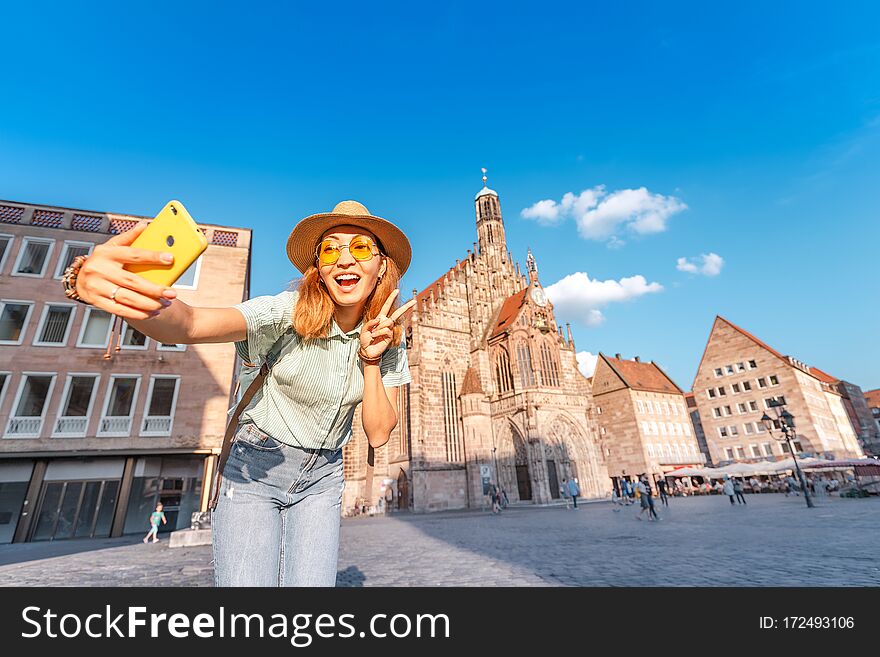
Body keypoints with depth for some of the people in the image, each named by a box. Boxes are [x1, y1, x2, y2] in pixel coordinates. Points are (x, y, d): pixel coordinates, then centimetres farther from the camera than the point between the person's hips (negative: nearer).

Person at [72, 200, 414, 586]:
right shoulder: (289, 312, -20)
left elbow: (378, 434, -10)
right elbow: (190, 325, -36)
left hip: (320, 479, 3)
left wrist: (371, 359, -23)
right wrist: (92, 282, -55)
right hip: (255, 467, -3)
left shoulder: (388, 340, -7)